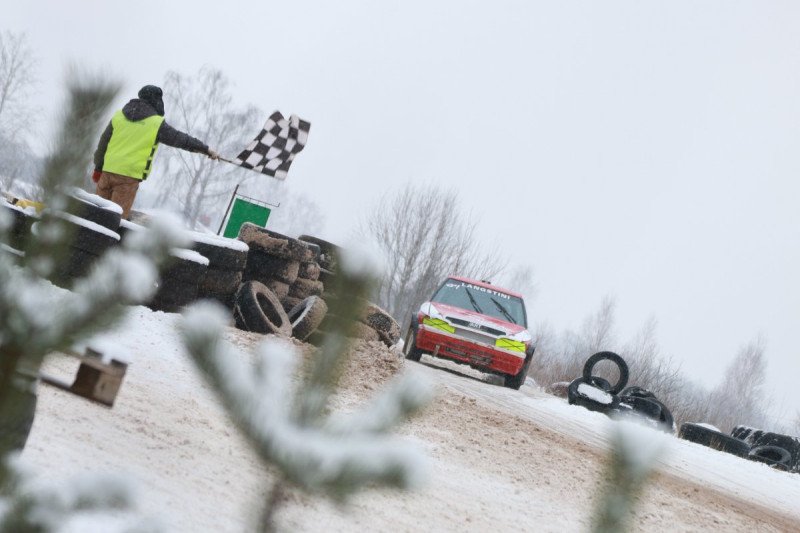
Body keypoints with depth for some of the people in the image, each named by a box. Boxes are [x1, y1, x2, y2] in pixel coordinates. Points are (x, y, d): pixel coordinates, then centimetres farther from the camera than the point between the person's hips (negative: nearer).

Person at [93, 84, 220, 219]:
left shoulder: (119, 115, 11)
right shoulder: (157, 123, -3)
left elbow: (103, 143, 13)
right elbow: (181, 139, 4)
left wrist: (98, 168, 21)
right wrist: (207, 150, 14)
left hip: (107, 171, 5)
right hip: (129, 177, -4)